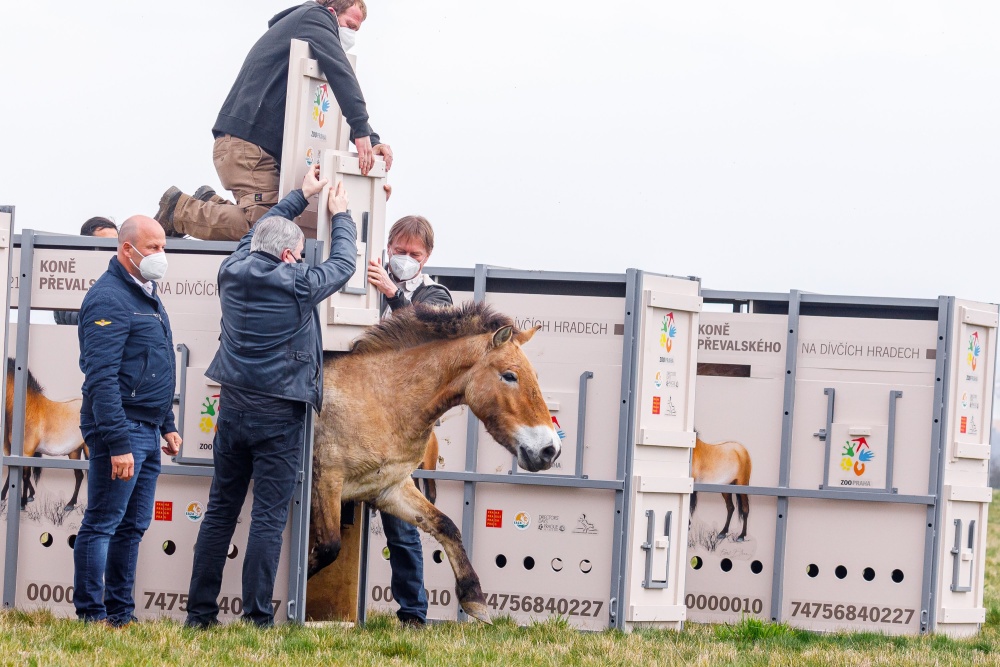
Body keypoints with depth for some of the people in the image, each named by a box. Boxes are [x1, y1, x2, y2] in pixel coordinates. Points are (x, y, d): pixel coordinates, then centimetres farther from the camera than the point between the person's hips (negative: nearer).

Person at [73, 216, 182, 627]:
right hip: (121, 429, -10)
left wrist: (167, 424, 22)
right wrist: (118, 444, -24)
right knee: (102, 525, -5)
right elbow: (102, 378, -20)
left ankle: (120, 612, 17)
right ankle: (92, 616, -3)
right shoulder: (109, 299, -14)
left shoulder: (147, 296, 17)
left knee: (133, 526, 12)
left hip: (148, 433, 10)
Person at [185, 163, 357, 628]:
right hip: (279, 415, -5)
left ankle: (200, 612, 11)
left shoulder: (233, 272, 2)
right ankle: (257, 618, -5)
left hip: (233, 407, 5)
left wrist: (302, 196, 34)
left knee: (220, 511, 10)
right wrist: (339, 214, 23)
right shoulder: (296, 285, -12)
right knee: (268, 518, -3)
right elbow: (343, 263, 6)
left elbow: (258, 232, 23)